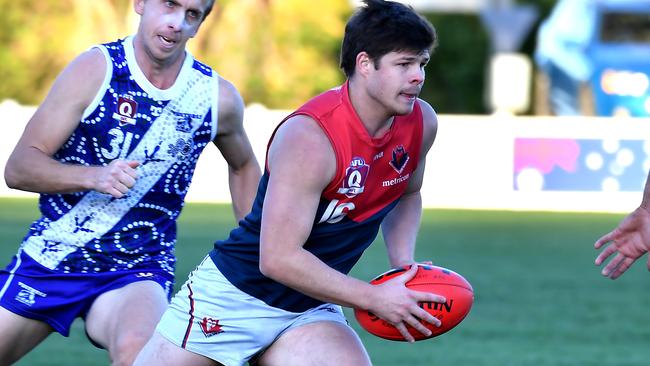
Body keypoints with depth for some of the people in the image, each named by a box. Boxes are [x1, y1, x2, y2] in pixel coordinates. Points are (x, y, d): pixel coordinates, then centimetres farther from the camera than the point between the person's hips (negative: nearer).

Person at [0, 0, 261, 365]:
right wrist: (94, 176, -28)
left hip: (139, 270, -1)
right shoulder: (96, 69, -10)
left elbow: (244, 165, 21)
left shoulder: (219, 98, -3)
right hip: (49, 259, 1)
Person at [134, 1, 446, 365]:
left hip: (310, 310, 5)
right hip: (235, 294, -5)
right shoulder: (310, 137, -27)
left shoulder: (422, 123, -5)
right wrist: (374, 299, -25)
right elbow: (278, 258, -29)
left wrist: (403, 263, 1)